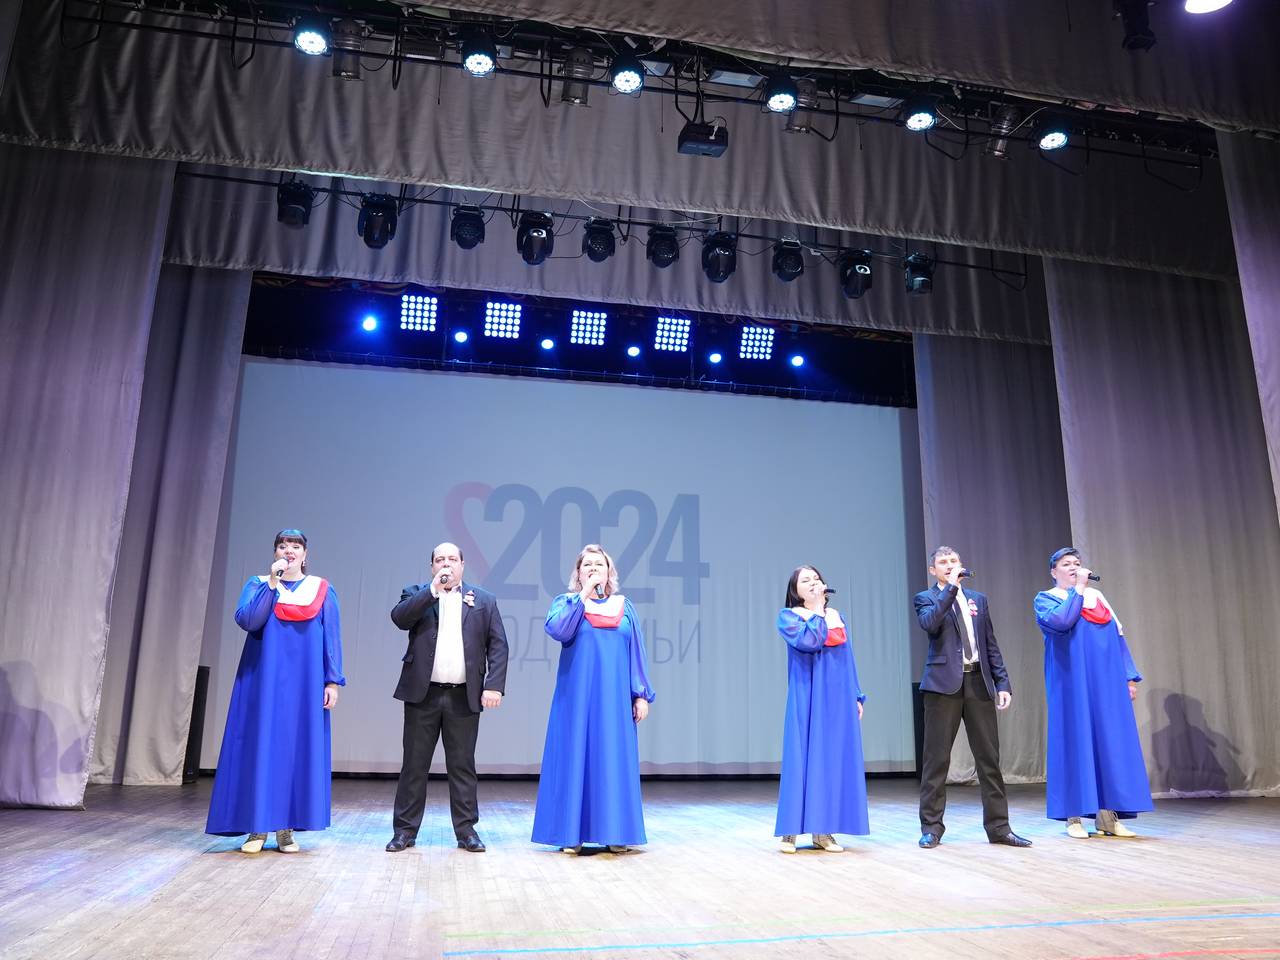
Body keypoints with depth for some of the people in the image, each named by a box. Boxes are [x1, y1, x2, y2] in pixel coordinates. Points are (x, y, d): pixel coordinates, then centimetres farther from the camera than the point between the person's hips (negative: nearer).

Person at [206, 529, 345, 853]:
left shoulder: (322, 590, 7)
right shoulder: (258, 584, 7)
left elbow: (332, 637, 3)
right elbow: (246, 621, -11)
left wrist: (332, 681, -5)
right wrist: (272, 583, -14)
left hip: (304, 683, 0)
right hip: (264, 680, 0)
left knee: (297, 747, 0)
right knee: (261, 745, -2)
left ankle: (286, 829, 7)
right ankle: (257, 828, 6)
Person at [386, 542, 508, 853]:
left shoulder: (484, 600, 8)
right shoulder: (417, 594, 9)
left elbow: (498, 645, 3)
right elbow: (399, 618, -12)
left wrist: (494, 685, -8)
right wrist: (433, 590, -15)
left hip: (465, 696, 0)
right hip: (423, 693, 0)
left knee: (462, 766, 7)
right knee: (414, 764, 7)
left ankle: (466, 830, 15)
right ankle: (405, 830, 17)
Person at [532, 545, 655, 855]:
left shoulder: (625, 607, 12)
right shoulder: (566, 602, 7)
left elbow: (636, 653, 8)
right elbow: (557, 630, -15)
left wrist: (641, 694, 1)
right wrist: (584, 594, -13)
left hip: (614, 697, 2)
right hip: (577, 696, -2)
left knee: (613, 759, 2)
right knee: (574, 757, -2)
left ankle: (614, 834, 9)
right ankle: (572, 834, 6)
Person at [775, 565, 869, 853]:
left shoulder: (836, 615, 15)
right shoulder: (788, 616, 0)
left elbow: (848, 659, 15)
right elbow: (808, 642, -20)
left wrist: (857, 697, 9)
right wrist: (817, 610, -10)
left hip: (838, 699, 5)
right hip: (808, 699, -5)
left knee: (834, 758, 3)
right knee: (803, 757, -5)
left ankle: (823, 831, 9)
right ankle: (790, 831, 1)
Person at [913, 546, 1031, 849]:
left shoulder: (977, 599, 17)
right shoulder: (926, 598, 4)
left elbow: (991, 644, 15)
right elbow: (929, 623, -19)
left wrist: (1002, 682, 7)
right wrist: (951, 587, -16)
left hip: (979, 682, 4)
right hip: (944, 683, -4)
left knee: (989, 757, 5)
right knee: (937, 757, 0)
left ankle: (998, 827, 14)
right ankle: (931, 827, 8)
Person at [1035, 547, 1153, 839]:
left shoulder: (1096, 596, 17)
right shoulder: (1046, 599, 3)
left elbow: (1117, 637, 15)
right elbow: (1059, 622, -20)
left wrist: (1129, 677, 7)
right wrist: (1078, 590, -11)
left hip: (1106, 681, 5)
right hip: (1072, 683, -5)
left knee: (1111, 740, 1)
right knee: (1075, 740, -4)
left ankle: (1107, 815, 7)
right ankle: (1074, 817, 2)